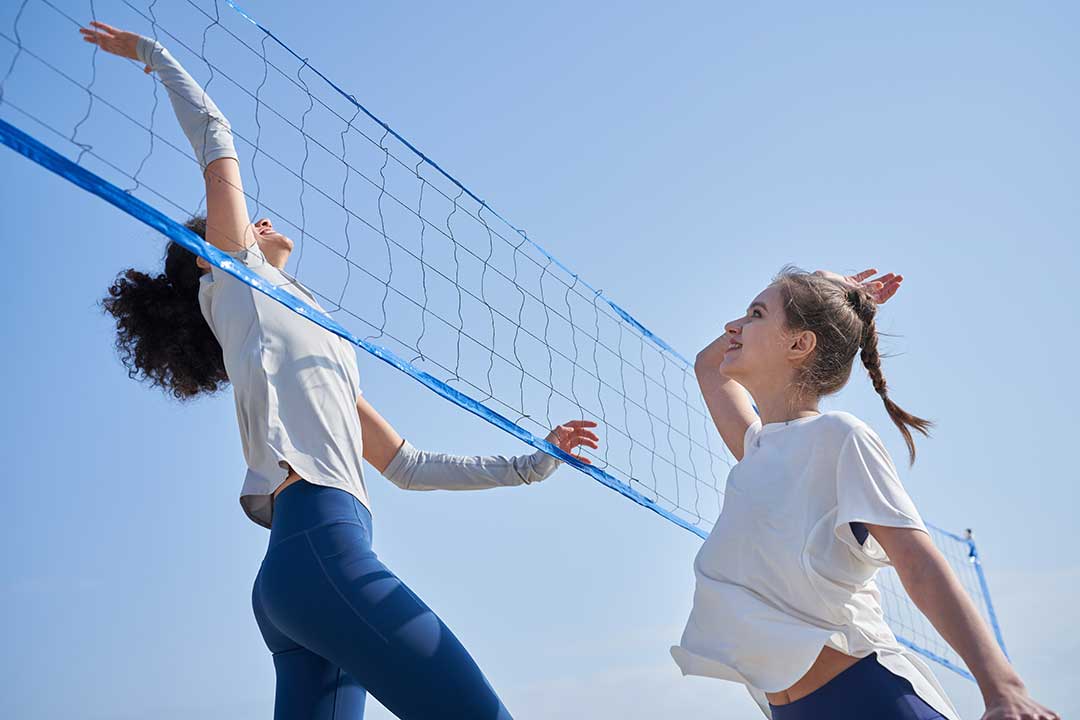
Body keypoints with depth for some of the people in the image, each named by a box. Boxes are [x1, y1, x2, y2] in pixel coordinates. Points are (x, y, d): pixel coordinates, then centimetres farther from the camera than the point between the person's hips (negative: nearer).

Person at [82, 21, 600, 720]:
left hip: (301, 567, 8)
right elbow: (215, 139, 14)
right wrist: (155, 55, 29)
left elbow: (408, 465, 30)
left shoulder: (326, 358, 32)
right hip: (319, 540, -8)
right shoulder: (234, 281, 14)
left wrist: (532, 463, 31)